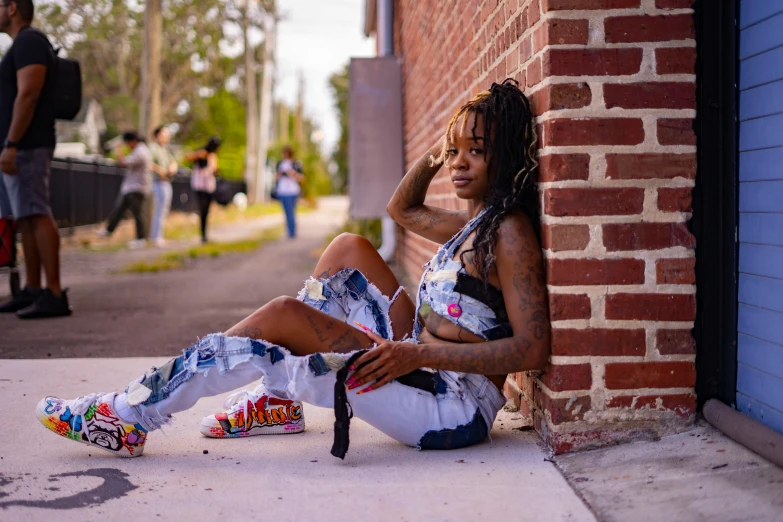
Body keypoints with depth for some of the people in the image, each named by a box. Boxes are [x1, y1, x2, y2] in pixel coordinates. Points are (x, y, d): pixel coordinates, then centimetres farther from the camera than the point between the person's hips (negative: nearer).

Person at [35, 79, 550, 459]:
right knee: (350, 249, 11)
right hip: (425, 372, 9)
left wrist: (419, 355, -25)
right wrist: (437, 152, 12)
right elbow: (402, 208, 31)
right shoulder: (473, 226, 14)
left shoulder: (508, 232, -13)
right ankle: (279, 398, 10)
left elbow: (533, 349, -21)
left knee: (281, 317, -16)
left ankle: (129, 415, -5)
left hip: (454, 409, -9)